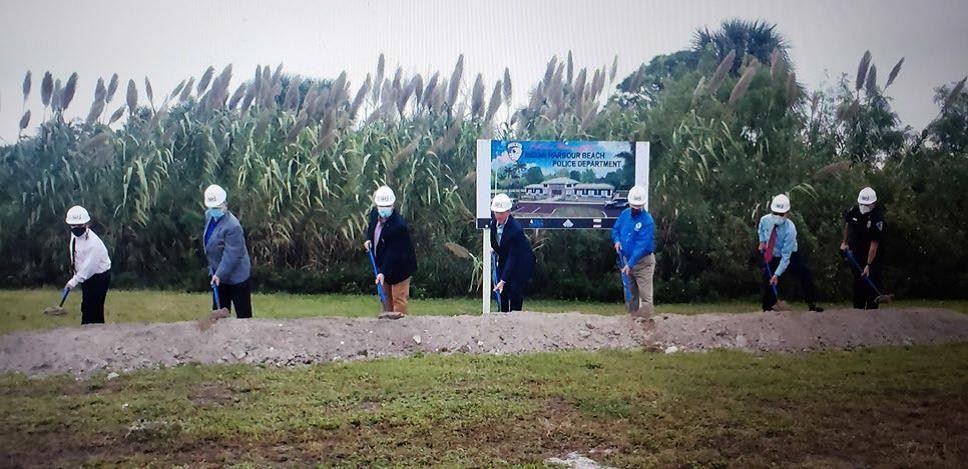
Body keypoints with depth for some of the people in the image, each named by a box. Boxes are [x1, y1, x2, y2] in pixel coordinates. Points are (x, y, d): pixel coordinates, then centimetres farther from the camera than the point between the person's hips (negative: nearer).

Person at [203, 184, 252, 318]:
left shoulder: (232, 226, -28)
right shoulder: (209, 216, 0)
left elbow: (231, 255, -27)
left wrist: (219, 274, -28)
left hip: (236, 275, -9)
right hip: (219, 272, 9)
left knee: (243, 313, 0)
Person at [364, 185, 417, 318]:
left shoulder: (399, 225, -32)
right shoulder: (375, 213, -9)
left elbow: (393, 252, -32)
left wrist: (383, 272, -36)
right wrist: (368, 239, -1)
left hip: (399, 266, -8)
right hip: (383, 263, 8)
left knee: (399, 297, 0)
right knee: (385, 295, 20)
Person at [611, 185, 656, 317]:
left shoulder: (647, 220, -21)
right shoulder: (625, 214, 0)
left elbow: (642, 245, -27)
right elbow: (616, 229, 14)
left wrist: (630, 264, -33)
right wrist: (616, 240, -9)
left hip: (643, 262, -7)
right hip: (627, 260, 7)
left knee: (645, 295, -9)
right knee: (631, 292, 19)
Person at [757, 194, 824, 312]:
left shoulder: (790, 229, -33)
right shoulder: (765, 220, -20)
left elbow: (785, 256, -32)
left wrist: (777, 274, -35)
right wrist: (762, 242, -9)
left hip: (790, 255, -3)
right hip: (772, 256, 3)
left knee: (806, 276, -8)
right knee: (767, 281, -5)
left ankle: (812, 304, 8)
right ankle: (767, 307, 13)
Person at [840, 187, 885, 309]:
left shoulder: (877, 217, -25)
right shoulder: (854, 210, -9)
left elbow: (874, 243, -26)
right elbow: (847, 223, 15)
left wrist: (868, 265, -28)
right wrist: (845, 242, 11)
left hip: (871, 254, -5)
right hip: (856, 252, 5)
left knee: (870, 284, -8)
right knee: (857, 282, 14)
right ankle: (858, 308, 25)